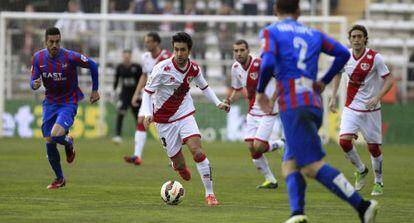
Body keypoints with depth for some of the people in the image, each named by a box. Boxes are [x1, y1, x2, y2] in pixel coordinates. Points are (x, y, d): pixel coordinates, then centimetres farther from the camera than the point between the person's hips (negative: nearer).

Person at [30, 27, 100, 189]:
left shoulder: (70, 57, -18)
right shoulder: (38, 58, -7)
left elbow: (93, 65, -4)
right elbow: (33, 81, -1)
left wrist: (95, 90, 2)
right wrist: (35, 84, -27)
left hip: (68, 103, -4)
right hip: (50, 102, 4)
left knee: (56, 135, -25)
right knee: (49, 143, 2)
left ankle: (69, 143, 14)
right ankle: (59, 179, 21)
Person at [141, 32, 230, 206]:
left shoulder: (194, 68, -5)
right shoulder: (162, 69, -18)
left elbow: (204, 86, 15)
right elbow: (147, 92, -12)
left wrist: (218, 103, 5)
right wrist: (147, 114, -25)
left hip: (185, 115, 2)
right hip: (164, 121, -2)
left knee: (197, 151, -20)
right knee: (179, 165, 0)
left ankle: (209, 193, -9)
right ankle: (178, 165, 41)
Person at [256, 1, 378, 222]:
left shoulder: (270, 32, 4)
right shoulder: (313, 34, 19)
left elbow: (268, 62, -12)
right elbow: (343, 53, 12)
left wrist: (260, 92, 3)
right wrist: (324, 81, 21)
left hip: (293, 107, -6)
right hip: (314, 104, 6)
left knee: (313, 166, -10)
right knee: (290, 165, 10)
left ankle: (362, 205, -21)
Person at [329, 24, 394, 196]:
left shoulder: (375, 58, -14)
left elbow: (389, 80, -11)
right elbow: (338, 73, 18)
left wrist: (377, 97, -24)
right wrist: (333, 97, 13)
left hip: (370, 109, -3)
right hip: (351, 107, 3)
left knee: (373, 147, 2)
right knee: (344, 140, -15)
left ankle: (378, 182, 24)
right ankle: (361, 170, 12)